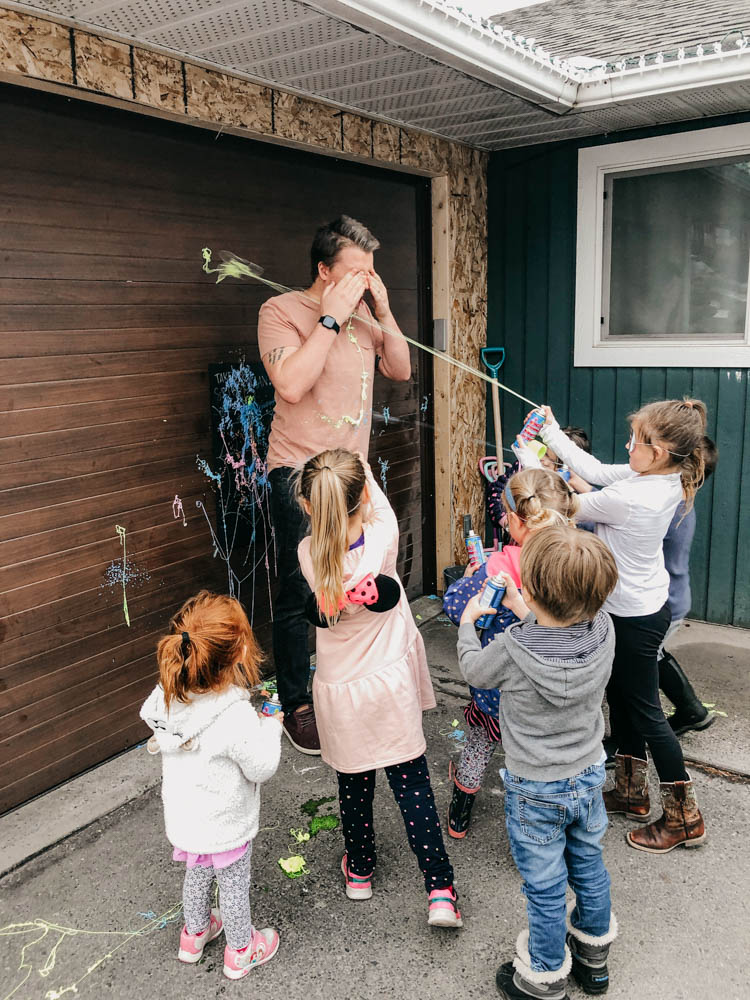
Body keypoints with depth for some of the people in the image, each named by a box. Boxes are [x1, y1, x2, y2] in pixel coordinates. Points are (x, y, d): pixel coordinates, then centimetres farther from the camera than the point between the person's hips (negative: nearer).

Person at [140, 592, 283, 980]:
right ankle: (240, 951, 43)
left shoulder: (167, 699, -19)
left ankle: (195, 934, 55)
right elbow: (261, 768, -24)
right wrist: (271, 727, -9)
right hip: (226, 827, -5)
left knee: (196, 876, 30)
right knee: (234, 887, 20)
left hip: (184, 819, 6)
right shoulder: (237, 718, -37)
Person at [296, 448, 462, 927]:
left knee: (354, 784, 19)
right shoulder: (382, 541, -23)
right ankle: (440, 891, 14)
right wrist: (364, 473, 15)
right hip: (390, 687, -1)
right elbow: (380, 506, -1)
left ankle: (359, 871, 40)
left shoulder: (309, 556, -19)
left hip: (339, 693, 1)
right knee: (413, 785, 11)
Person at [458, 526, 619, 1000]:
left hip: (536, 790, -5)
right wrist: (524, 612, 10)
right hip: (589, 775, 5)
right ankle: (594, 958, 48)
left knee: (546, 889, 14)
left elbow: (474, 669, -8)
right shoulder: (603, 629, -21)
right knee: (589, 867, 26)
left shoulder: (514, 649, -32)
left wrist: (469, 619, 9)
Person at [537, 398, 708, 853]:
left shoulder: (629, 498, -33)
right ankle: (631, 791, 39)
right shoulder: (666, 479, -6)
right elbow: (596, 471, 2)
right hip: (641, 606, 9)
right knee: (620, 697, 22)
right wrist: (552, 433, 5)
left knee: (645, 711, 7)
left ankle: (685, 817, 24)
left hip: (636, 618, -9)